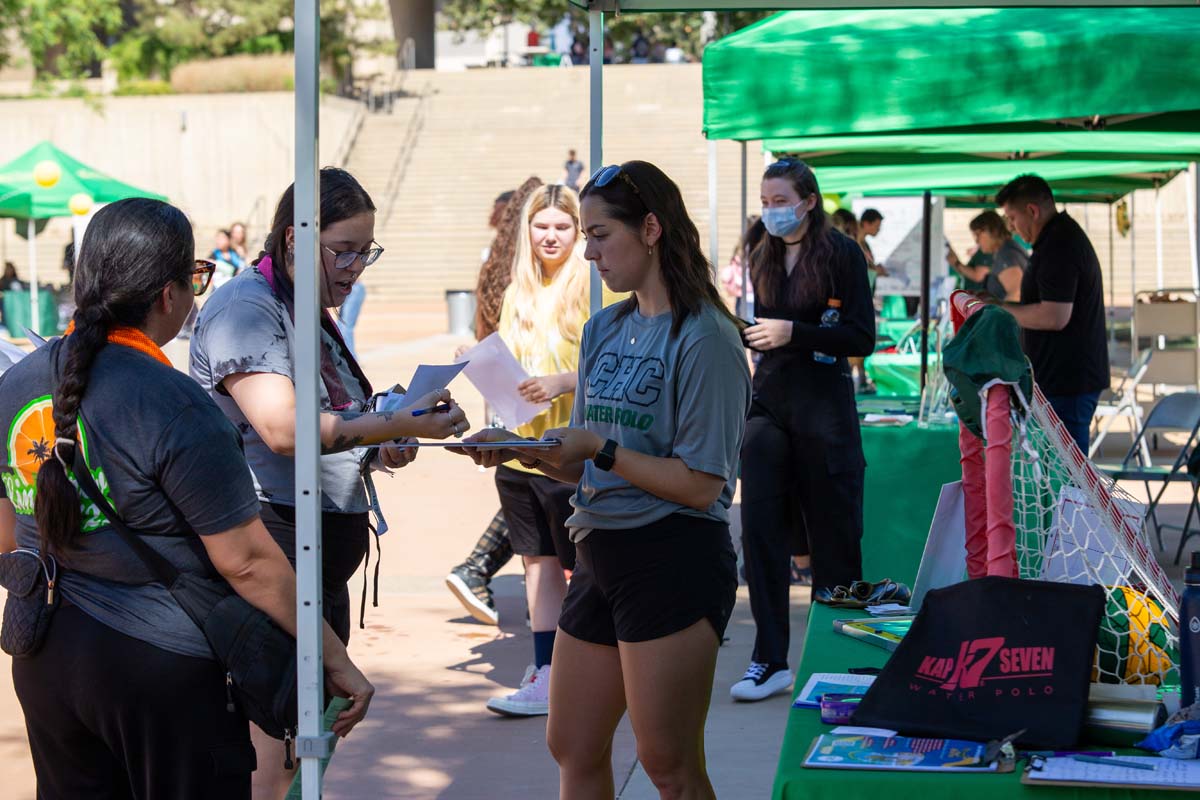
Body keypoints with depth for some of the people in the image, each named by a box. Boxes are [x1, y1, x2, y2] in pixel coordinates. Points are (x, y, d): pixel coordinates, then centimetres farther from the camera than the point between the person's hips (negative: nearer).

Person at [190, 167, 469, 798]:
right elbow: (281, 428, -23)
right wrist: (396, 425, -21)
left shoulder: (314, 316, 18)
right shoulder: (245, 307, -12)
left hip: (326, 561, 10)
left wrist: (375, 451, 8)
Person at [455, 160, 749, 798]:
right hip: (600, 554, 8)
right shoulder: (604, 331, 13)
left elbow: (700, 484, -17)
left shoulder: (704, 340, -12)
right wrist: (519, 451, -2)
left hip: (672, 560, -8)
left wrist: (602, 449, -19)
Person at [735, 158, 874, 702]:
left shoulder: (841, 253, -5)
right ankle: (770, 661, 0)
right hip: (768, 402, 5)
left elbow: (863, 337, -10)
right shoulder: (763, 258, 12)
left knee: (832, 533, 3)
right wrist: (741, 334, 2)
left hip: (823, 406, -5)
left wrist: (793, 332, -17)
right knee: (761, 530, -4)